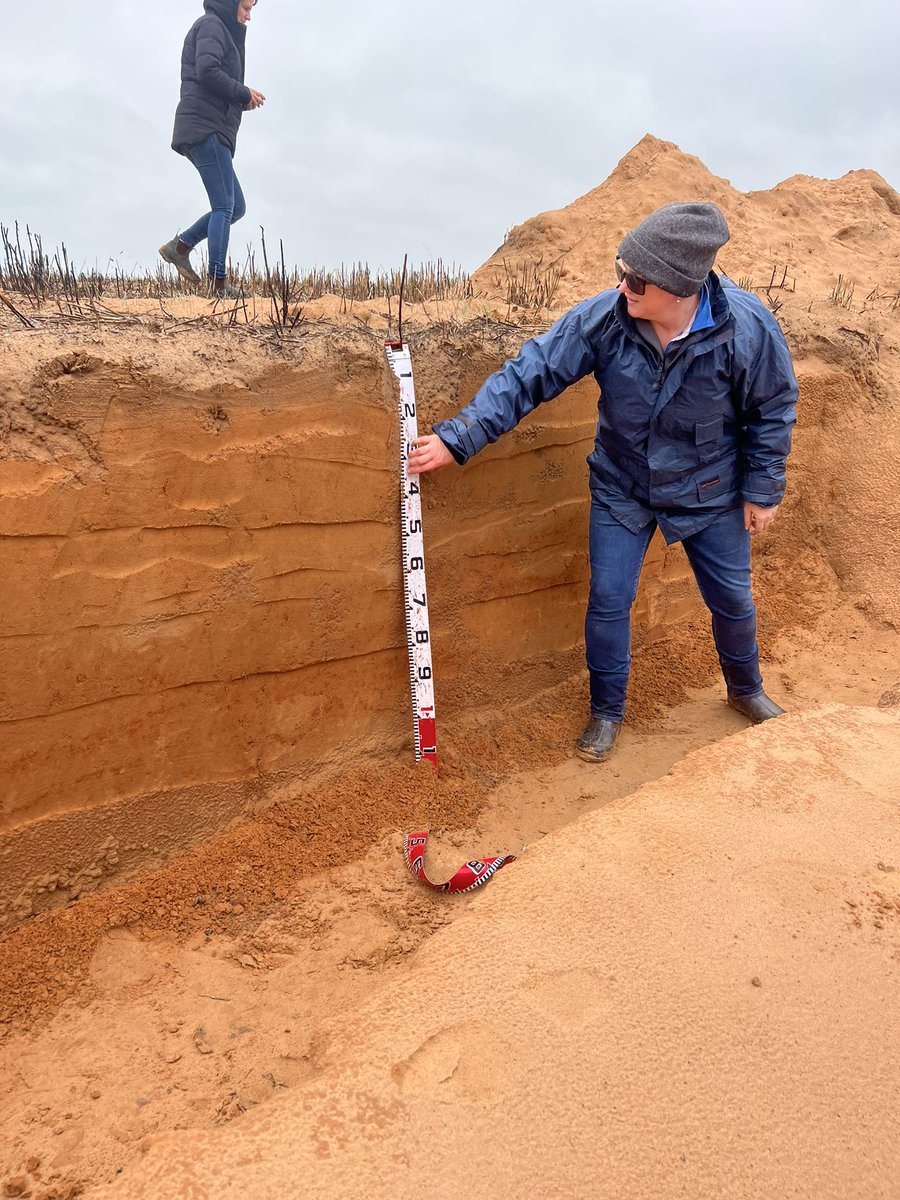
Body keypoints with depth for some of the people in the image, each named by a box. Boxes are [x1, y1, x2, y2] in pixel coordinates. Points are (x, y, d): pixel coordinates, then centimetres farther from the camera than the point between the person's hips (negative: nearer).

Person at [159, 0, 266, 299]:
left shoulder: (221, 30, 28)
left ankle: (180, 246, 6)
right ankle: (218, 283, -16)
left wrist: (243, 100, 8)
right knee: (224, 207, -13)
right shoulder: (211, 25, -1)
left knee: (236, 207, 8)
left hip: (210, 131, 10)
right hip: (206, 129, -10)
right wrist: (244, 93, -8)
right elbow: (207, 71, -18)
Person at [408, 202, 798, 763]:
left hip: (710, 494, 0)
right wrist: (457, 438, -25)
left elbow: (773, 411, -10)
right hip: (622, 490, 1)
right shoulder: (602, 317, -24)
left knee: (732, 598, 16)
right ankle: (607, 711, 29)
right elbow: (529, 376, -21)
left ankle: (747, 689, 47)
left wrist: (763, 490, -4)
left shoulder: (748, 327, -25)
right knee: (608, 603, 4)